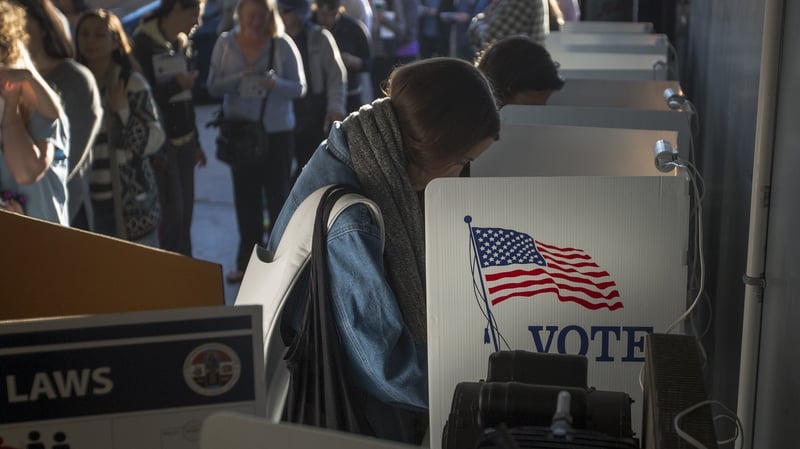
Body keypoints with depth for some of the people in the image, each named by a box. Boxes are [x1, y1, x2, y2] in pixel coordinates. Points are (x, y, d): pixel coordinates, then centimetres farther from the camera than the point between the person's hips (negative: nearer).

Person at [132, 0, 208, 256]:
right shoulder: (143, 43, -10)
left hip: (184, 140, 7)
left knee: (185, 212, 10)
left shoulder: (183, 43, 10)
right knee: (171, 212, -7)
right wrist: (176, 84, -23)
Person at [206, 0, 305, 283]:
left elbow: (299, 87, -7)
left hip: (277, 132, -3)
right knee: (246, 197, 11)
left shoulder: (282, 44, -9)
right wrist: (239, 79, -20)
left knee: (278, 195, 6)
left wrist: (275, 83, -27)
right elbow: (213, 86, -2)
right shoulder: (225, 43, 0)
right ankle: (248, 261, 22)